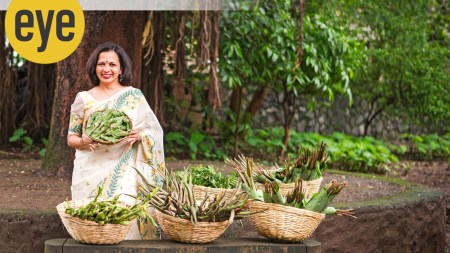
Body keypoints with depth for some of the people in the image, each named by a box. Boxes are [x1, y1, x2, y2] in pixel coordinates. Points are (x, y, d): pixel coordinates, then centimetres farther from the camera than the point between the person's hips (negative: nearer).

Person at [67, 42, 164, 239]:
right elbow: (71, 138, 10)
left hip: (123, 171, -1)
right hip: (90, 171, 1)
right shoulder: (83, 99, 9)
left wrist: (138, 136, -13)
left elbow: (153, 132, 8)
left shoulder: (135, 96, 7)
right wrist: (85, 141, -11)